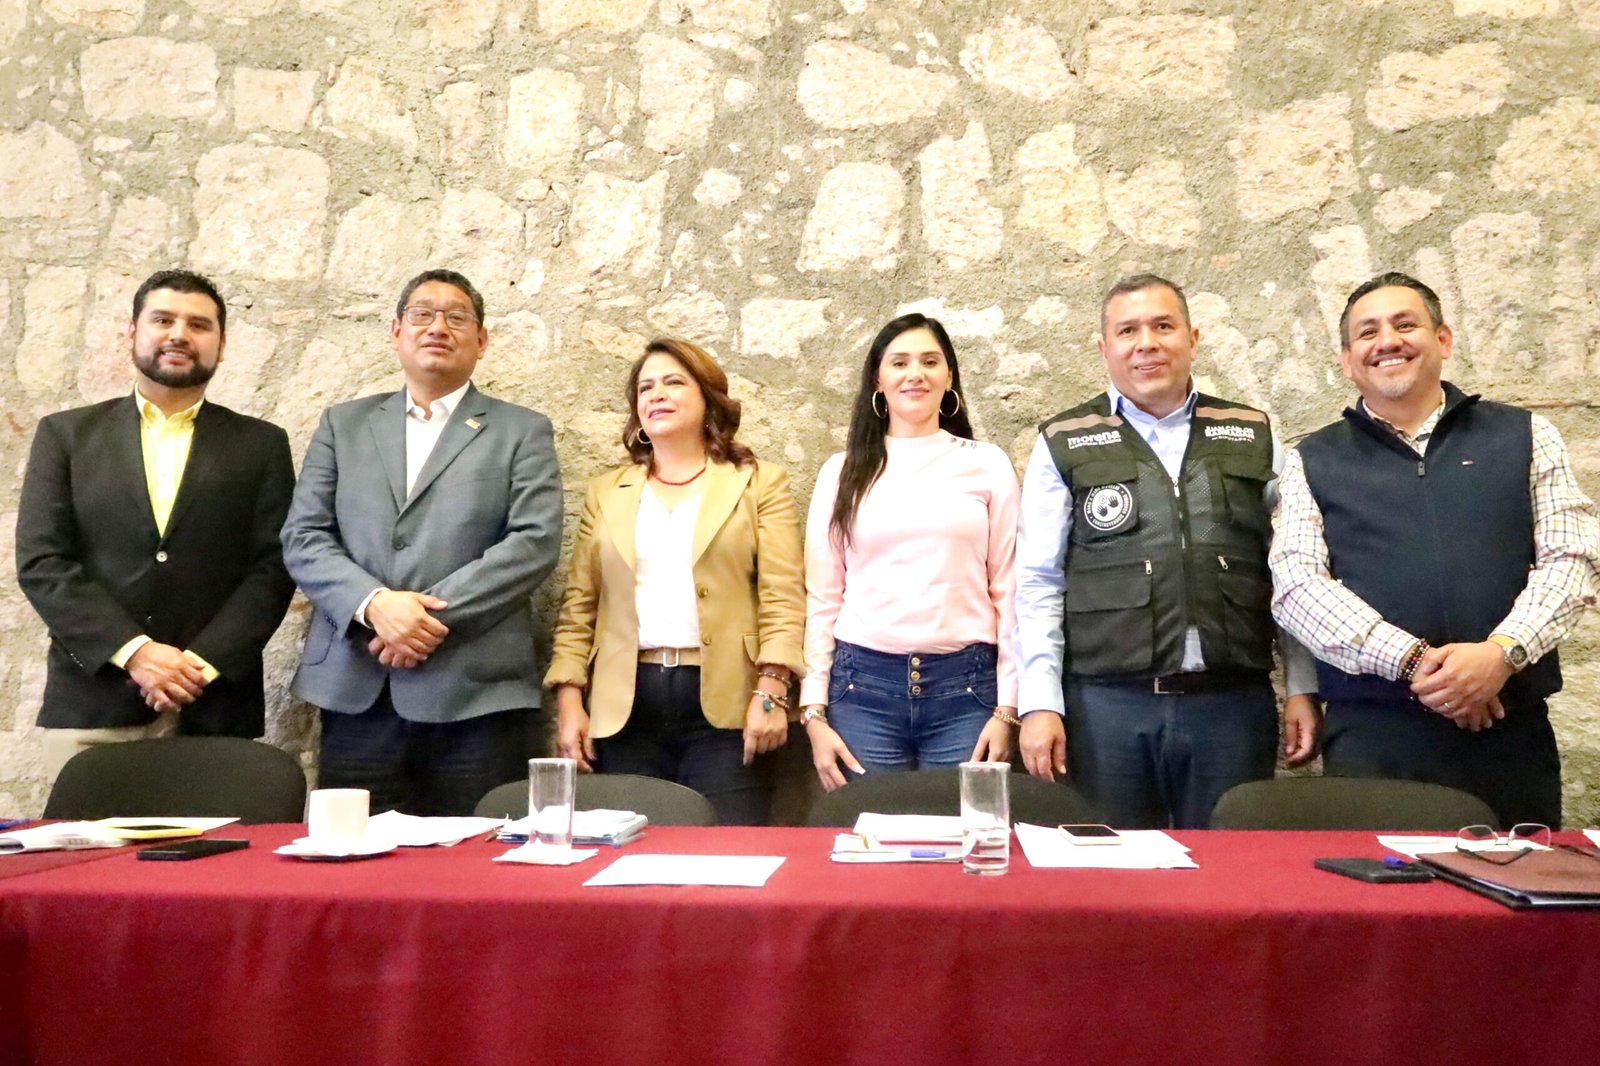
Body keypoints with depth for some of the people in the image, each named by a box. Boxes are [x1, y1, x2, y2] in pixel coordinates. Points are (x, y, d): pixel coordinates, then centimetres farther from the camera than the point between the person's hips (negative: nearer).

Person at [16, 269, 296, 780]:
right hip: (90, 705, 1)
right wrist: (133, 651, -11)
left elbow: (274, 568, 2)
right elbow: (40, 561, 1)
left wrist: (201, 663, -10)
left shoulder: (260, 445, 9)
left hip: (214, 709, 0)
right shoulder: (65, 434, 10)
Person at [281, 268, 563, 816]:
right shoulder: (342, 424, 17)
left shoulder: (522, 432, 9)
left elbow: (535, 542, -4)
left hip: (476, 695, -2)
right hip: (356, 693, 2)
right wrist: (374, 604, -10)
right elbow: (303, 538, 8)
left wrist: (436, 612, -12)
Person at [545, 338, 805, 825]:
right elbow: (578, 607, 11)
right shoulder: (605, 493, 16)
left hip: (723, 704, -2)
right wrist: (570, 700, 2)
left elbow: (783, 598, -2)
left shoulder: (759, 484, 7)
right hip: (623, 708, 3)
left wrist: (771, 692, -11)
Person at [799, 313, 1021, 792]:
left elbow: (1008, 589, 5)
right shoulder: (844, 471, 8)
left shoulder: (987, 464, 6)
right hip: (862, 686, 1)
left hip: (965, 687, 0)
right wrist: (814, 712, 3)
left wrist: (1007, 707, 0)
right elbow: (822, 597, 8)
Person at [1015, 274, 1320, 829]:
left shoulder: (1254, 438, 12)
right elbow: (1038, 583, 2)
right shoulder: (1064, 445, 6)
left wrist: (1303, 688, 5)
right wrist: (1041, 703, -5)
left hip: (1233, 702, 2)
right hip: (1106, 704, -1)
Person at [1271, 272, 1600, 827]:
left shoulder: (1525, 437, 13)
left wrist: (1502, 652, -14)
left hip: (1511, 734, 2)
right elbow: (1296, 584, -3)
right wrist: (1412, 661, -14)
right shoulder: (1313, 461, 9)